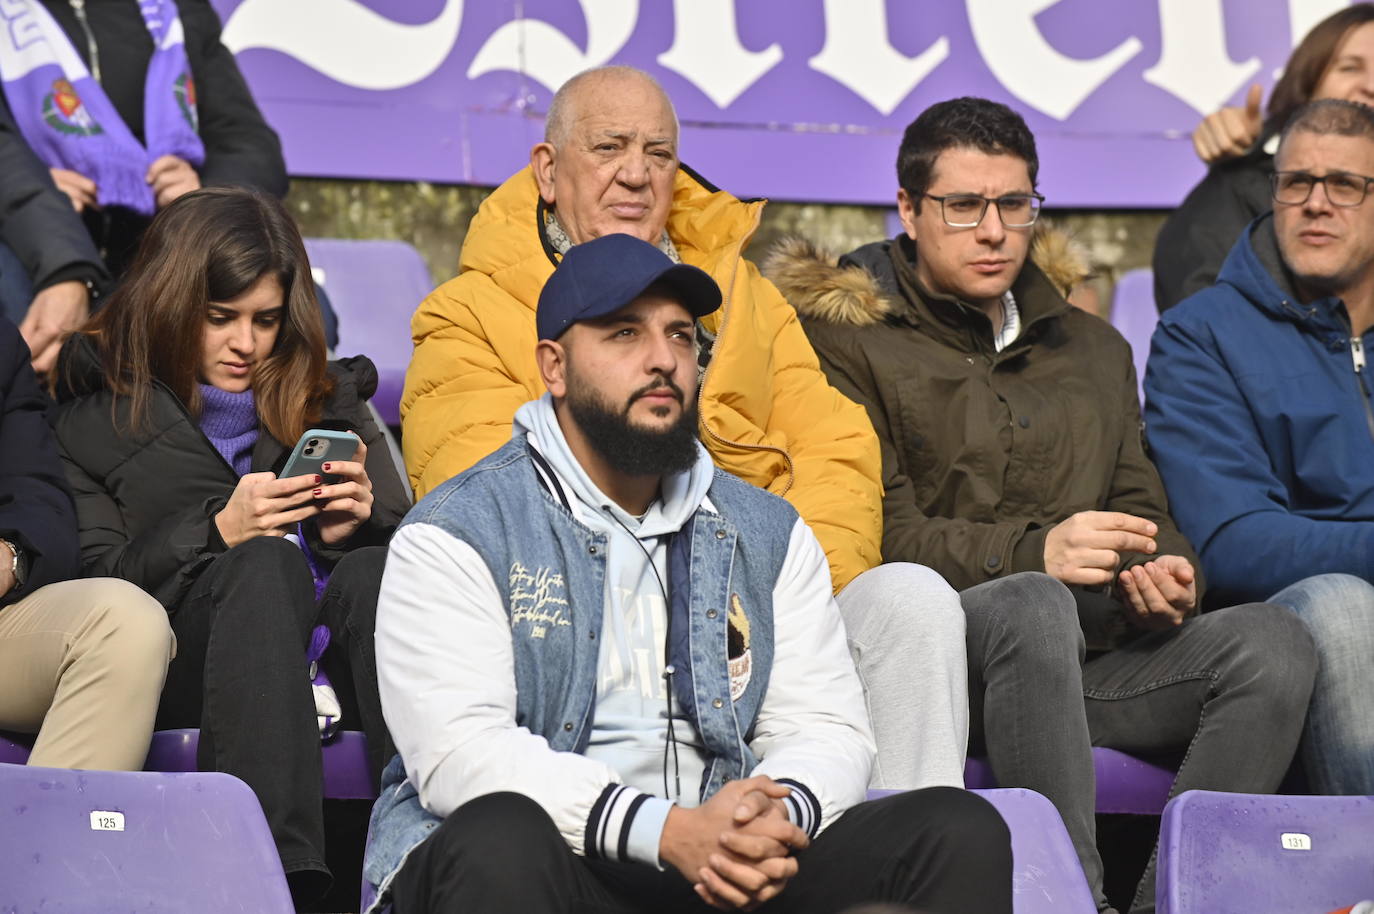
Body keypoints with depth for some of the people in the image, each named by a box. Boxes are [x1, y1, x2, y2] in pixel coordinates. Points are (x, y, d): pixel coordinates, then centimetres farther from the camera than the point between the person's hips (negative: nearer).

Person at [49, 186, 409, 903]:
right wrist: (215, 533, -10)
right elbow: (88, 582, 3)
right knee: (265, 564, -34)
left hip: (331, 659, 3)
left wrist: (357, 525, -6)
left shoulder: (327, 399, 25)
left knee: (371, 572, -31)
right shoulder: (97, 415, 15)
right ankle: (280, 870, -54)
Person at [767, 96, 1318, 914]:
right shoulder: (846, 339, 6)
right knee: (1036, 608, -39)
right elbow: (878, 534, -7)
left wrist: (1168, 574, -3)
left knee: (1274, 639, -21)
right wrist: (1034, 553, -22)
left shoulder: (1094, 348, 26)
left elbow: (1141, 506, 23)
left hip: (1086, 663, 6)